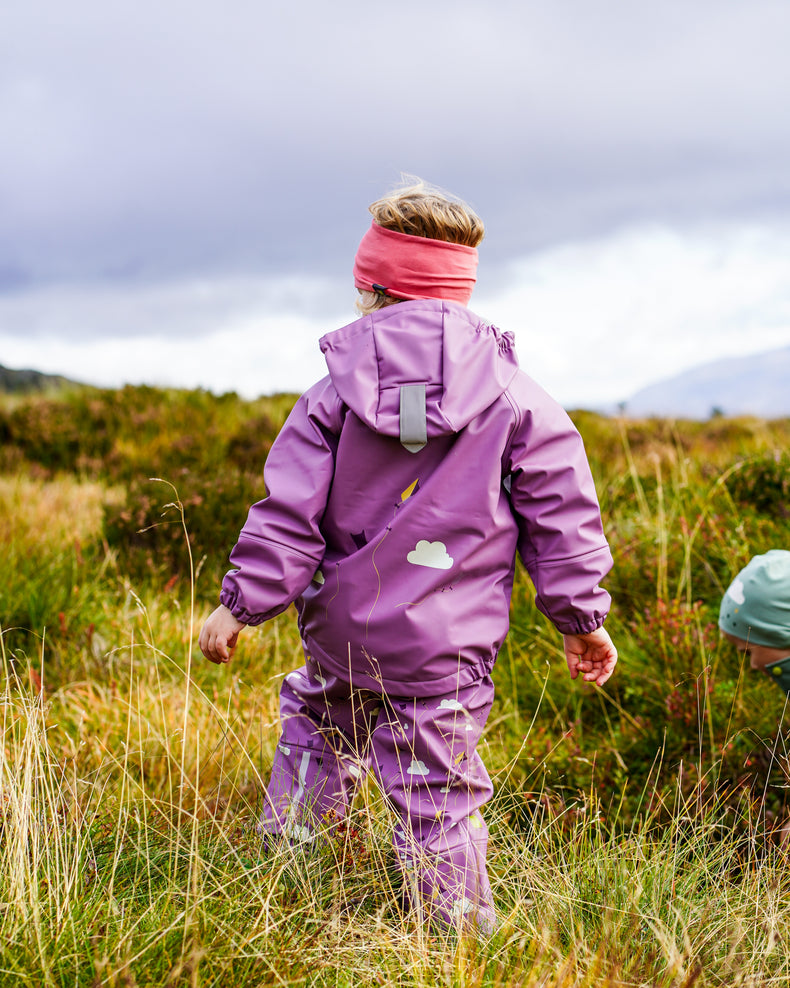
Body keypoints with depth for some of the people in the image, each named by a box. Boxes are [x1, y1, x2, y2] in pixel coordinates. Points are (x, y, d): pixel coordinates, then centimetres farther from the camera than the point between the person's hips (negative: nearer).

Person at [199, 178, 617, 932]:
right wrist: (582, 618, 9)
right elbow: (561, 511, 0)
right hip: (444, 646, -2)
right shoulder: (513, 396, -3)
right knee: (437, 795, 3)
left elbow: (288, 511, -5)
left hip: (339, 631, 2)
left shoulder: (336, 393, -3)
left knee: (316, 727, 28)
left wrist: (240, 603, 5)